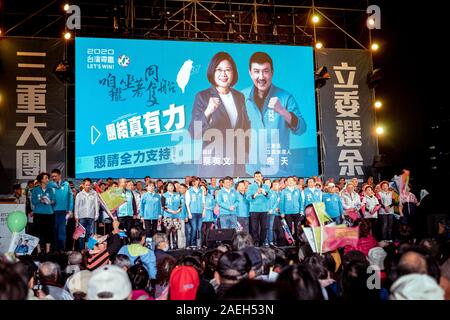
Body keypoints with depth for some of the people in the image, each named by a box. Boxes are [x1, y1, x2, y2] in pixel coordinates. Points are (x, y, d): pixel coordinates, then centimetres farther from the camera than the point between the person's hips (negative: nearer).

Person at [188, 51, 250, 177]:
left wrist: (245, 154, 14)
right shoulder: (202, 97, -5)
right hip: (213, 164, -4)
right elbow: (194, 134, -13)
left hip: (238, 163, 4)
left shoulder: (239, 97, 8)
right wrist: (207, 112, -29)